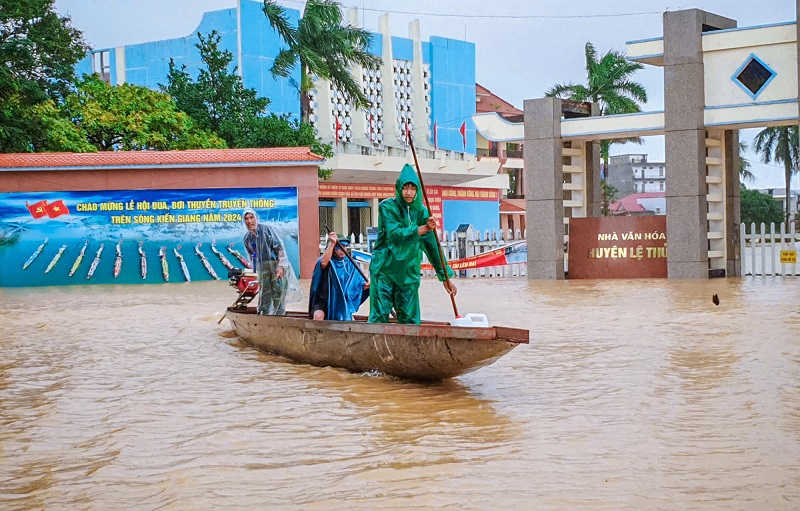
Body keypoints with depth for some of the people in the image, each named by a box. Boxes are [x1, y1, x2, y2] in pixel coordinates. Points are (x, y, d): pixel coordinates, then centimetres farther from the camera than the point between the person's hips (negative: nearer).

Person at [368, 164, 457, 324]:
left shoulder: (421, 211, 5)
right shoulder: (387, 207, -5)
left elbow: (432, 245, 5)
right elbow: (395, 233, -19)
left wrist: (445, 277, 2)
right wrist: (424, 228, -24)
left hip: (408, 272, 4)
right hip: (384, 269, -4)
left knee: (409, 317, 3)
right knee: (380, 314, -6)